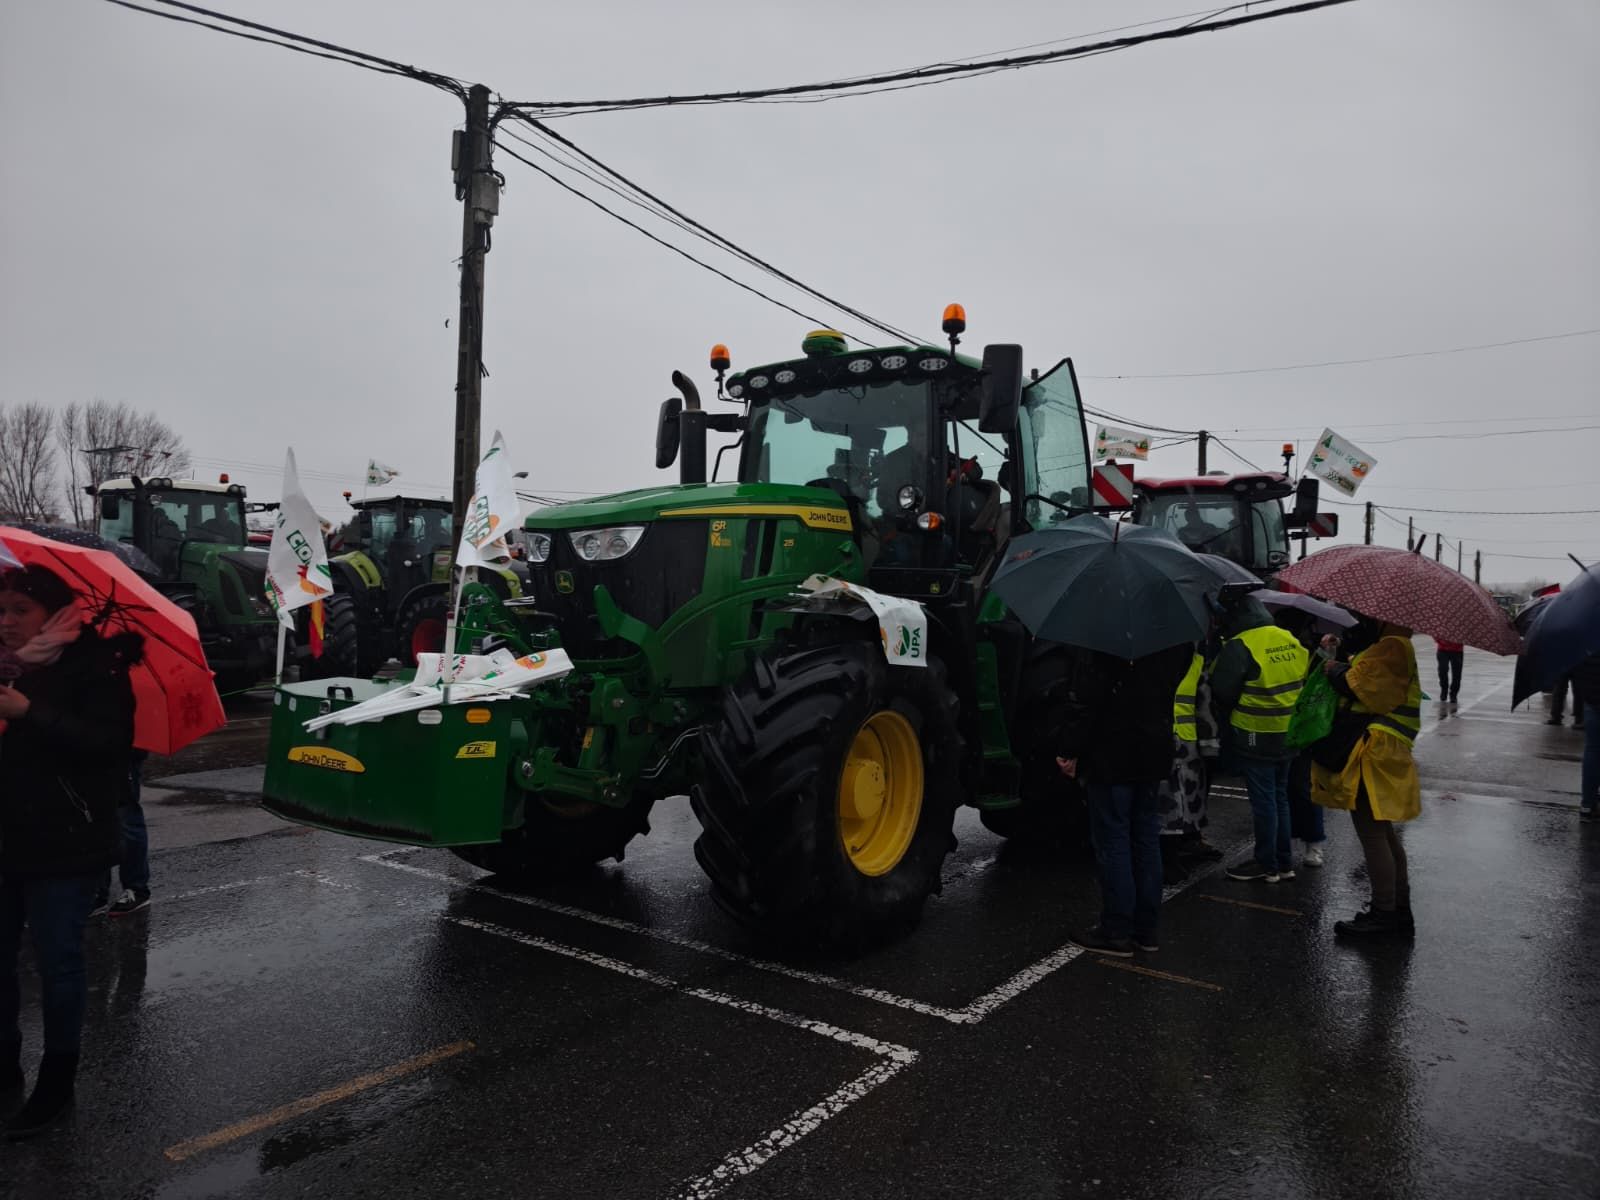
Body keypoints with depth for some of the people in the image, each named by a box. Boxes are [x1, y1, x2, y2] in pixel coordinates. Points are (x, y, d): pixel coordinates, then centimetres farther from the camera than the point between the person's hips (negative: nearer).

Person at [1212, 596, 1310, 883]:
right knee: (1280, 797, 18)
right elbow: (1303, 682, 14)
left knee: (1263, 801, 3)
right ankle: (1285, 862, 26)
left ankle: (1267, 865, 11)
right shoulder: (1291, 640, 4)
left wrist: (1229, 710, 4)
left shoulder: (1239, 646, -19)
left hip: (1255, 739, -7)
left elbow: (1222, 691, -17)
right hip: (1287, 736, 7)